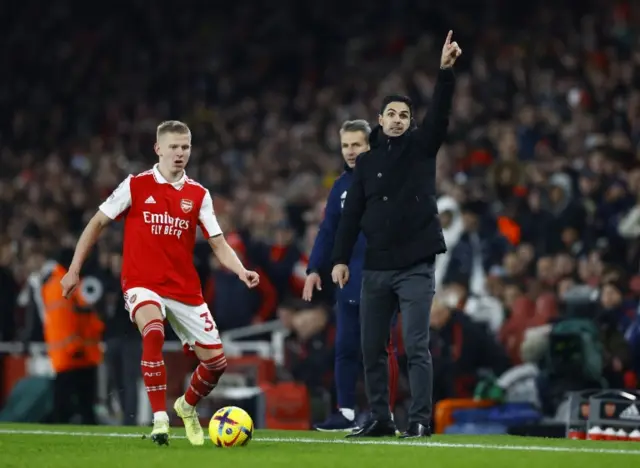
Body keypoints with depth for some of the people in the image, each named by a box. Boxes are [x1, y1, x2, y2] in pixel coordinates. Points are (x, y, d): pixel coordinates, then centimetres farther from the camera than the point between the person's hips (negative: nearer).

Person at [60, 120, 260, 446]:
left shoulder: (198, 194, 4)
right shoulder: (136, 185, -3)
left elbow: (219, 244, 2)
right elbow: (97, 224, 3)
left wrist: (241, 271, -17)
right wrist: (74, 269, 0)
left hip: (184, 288, 4)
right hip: (142, 283, -4)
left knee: (215, 360, 0)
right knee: (153, 333, -35)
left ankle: (187, 407, 33)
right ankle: (160, 420, -28)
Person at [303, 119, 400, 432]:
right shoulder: (341, 185, 12)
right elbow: (328, 231, 14)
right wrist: (314, 269, 7)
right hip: (349, 280, 5)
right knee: (345, 347, 5)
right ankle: (346, 413, 11)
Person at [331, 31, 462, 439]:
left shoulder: (421, 147, 4)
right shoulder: (367, 161, 11)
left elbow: (441, 114, -13)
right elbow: (352, 214, 10)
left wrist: (446, 70, -25)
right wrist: (341, 258, 2)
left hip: (415, 265, -4)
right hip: (377, 267, 4)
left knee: (416, 346, -9)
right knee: (372, 348, 6)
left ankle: (420, 421, -7)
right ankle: (380, 419, 14)